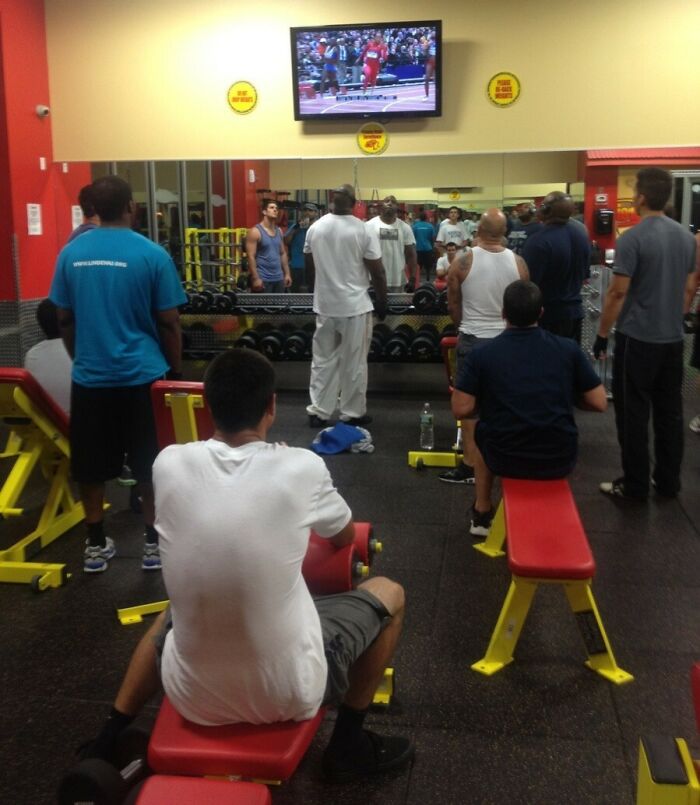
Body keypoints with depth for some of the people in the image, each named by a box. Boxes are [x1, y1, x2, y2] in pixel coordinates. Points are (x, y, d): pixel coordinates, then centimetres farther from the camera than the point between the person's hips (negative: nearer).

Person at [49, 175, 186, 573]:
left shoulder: (71, 253, 0)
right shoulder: (152, 254, -10)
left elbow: (64, 319, 7)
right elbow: (169, 323, -6)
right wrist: (177, 369, 7)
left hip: (89, 376, 3)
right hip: (142, 375, -3)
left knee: (91, 467, 14)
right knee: (151, 466, 11)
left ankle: (97, 546, 24)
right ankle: (154, 544, 19)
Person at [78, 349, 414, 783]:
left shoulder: (169, 464, -9)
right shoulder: (302, 467, -15)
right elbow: (345, 537, 8)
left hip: (192, 695, 4)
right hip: (289, 693, -3)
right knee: (388, 594, 19)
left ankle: (110, 742, 36)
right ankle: (349, 744, 25)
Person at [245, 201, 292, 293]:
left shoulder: (279, 231, 12)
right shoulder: (255, 232, -10)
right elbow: (251, 257, -14)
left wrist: (287, 273, 12)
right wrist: (256, 278, -20)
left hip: (278, 278, 7)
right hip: (263, 279, -7)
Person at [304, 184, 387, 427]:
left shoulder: (314, 228, 2)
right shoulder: (364, 230, -11)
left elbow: (309, 269, 11)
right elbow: (377, 272, -8)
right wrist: (382, 301, 5)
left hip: (324, 305, 4)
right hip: (355, 306, -4)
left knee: (323, 360, 12)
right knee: (354, 364, 6)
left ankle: (318, 412, 16)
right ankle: (353, 413, 14)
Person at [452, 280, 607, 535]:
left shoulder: (482, 354, -8)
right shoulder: (568, 349, -4)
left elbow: (461, 409, -10)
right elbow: (600, 403, -2)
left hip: (504, 458, -1)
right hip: (560, 459, 1)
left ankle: (482, 515, 40)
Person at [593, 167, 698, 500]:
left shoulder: (632, 238, -15)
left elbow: (617, 292, -16)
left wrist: (602, 334, -7)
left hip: (637, 338, -6)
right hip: (673, 338, 7)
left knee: (633, 413, 2)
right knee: (670, 410, 12)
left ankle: (635, 485, 8)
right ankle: (668, 481, 21)